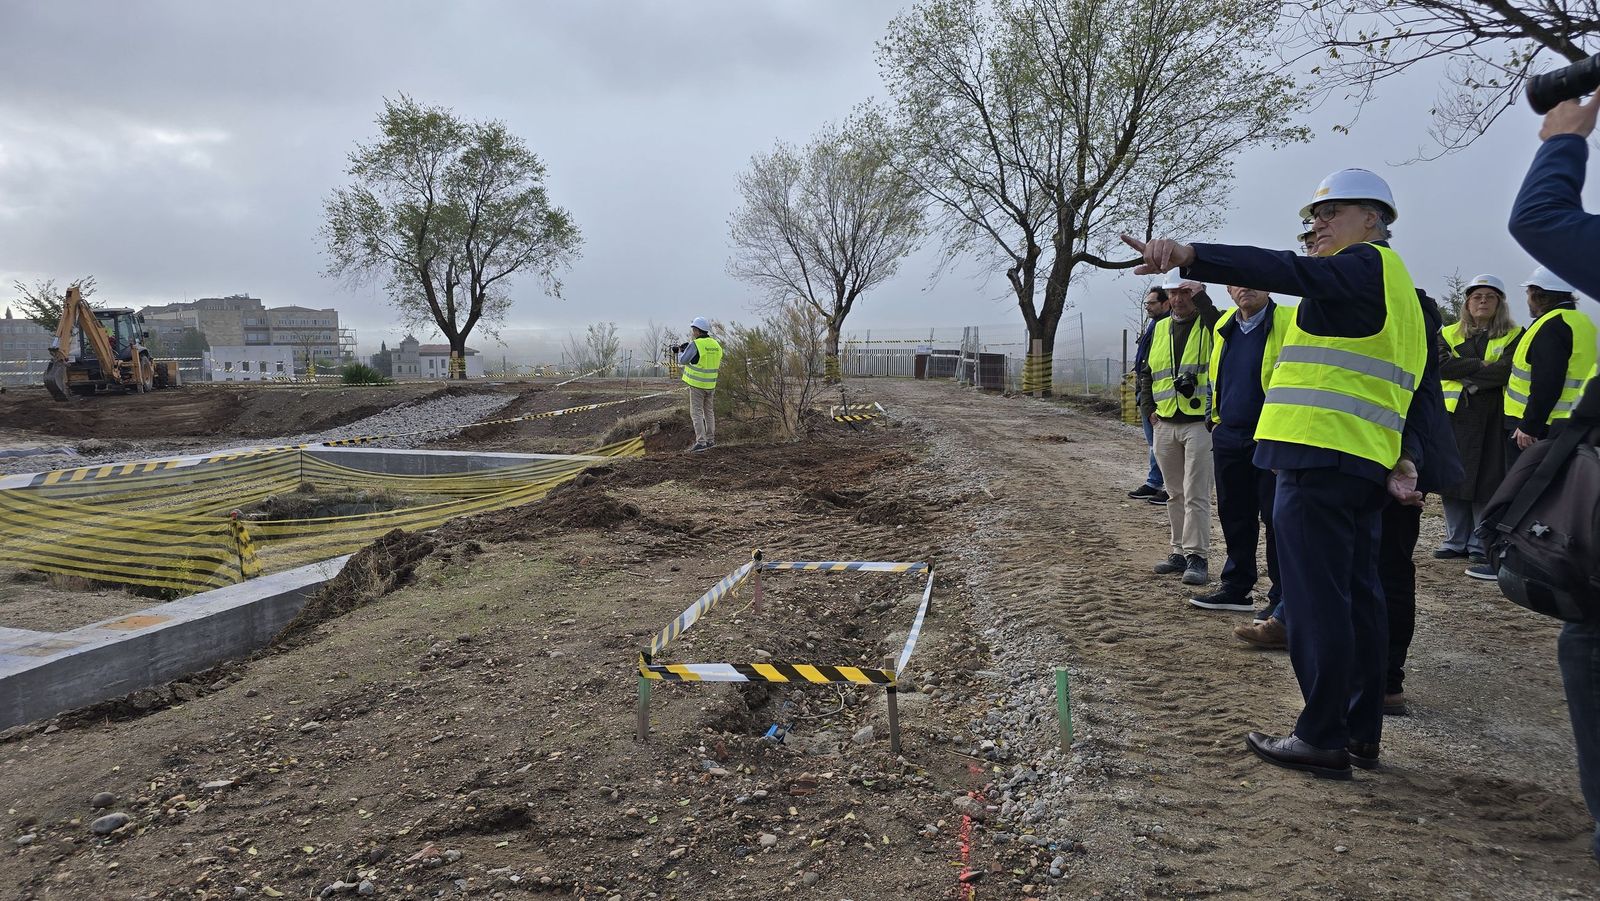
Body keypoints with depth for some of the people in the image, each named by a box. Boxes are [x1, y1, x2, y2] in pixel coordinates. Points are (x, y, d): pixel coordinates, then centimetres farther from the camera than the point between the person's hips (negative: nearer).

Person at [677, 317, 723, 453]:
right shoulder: (715, 345, 5)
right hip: (711, 384, 7)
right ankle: (710, 440, 23)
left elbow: (682, 361, -10)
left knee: (696, 413, -3)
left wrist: (680, 351, 13)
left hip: (697, 384, -7)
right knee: (709, 412, 17)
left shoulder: (695, 345, -15)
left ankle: (701, 442, -9)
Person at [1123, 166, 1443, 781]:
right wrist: (1407, 459, 16)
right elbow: (1422, 394, 24)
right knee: (1356, 594, 14)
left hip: (1320, 458, -10)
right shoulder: (1395, 283, 26)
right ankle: (1362, 732, 23)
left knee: (1315, 598, -6)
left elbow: (1285, 271, -26)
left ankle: (1323, 739, 1)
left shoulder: (1364, 264, -5)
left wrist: (1191, 256, -38)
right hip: (1368, 464, 10)